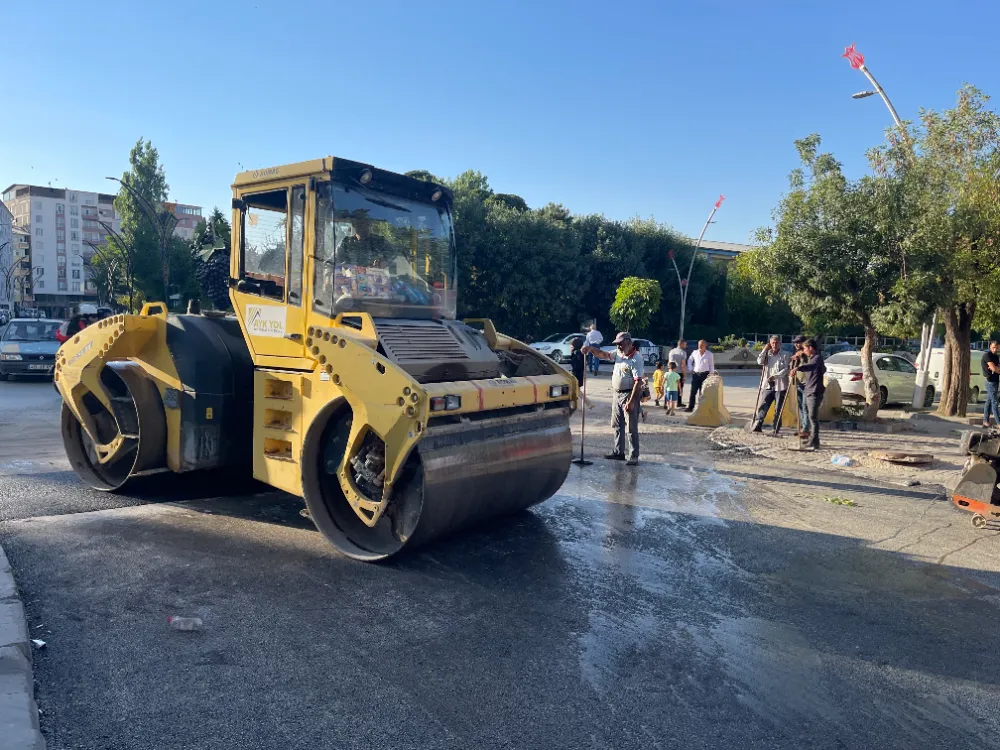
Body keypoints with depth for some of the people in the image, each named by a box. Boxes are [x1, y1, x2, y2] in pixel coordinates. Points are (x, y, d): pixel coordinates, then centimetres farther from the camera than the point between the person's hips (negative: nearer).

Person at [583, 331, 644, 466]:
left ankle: (633, 456, 2)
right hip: (617, 394, 9)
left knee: (631, 428, -3)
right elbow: (604, 355, 12)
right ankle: (618, 452, 25)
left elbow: (638, 382, -22)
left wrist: (631, 401, -25)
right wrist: (591, 349, -9)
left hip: (629, 395, -9)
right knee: (618, 426, 15)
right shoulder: (619, 354, 8)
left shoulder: (636, 359, -18)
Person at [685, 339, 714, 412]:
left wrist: (710, 374, -1)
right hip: (695, 374, 1)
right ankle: (690, 407, 0)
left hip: (705, 374, -1)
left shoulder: (709, 354, 0)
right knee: (693, 391, -4)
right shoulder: (695, 353, 3)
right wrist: (690, 369, 8)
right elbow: (689, 360, 18)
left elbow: (711, 365, 5)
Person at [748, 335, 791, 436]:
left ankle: (775, 431, 9)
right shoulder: (767, 354, 11)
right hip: (767, 385, 3)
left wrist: (775, 376, -22)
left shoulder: (785, 355, 1)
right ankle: (756, 426, -2)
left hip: (780, 386, -2)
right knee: (762, 407, -3)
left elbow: (786, 369, -8)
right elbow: (760, 362, -6)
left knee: (778, 410, 3)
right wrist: (765, 349, -4)